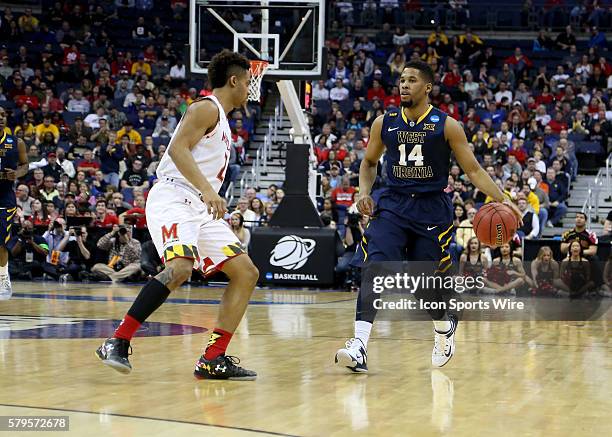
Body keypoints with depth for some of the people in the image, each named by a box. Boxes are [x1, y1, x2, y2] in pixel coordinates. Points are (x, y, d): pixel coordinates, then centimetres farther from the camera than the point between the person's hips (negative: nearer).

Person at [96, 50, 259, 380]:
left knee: (247, 273, 4)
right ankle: (117, 343, -27)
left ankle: (213, 360, 0)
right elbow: (178, 149, -20)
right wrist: (207, 190, -29)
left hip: (200, 208, 10)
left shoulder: (219, 117, 24)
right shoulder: (207, 108, -5)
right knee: (179, 267, -32)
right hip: (174, 198, -10)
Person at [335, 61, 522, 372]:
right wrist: (364, 192, -1)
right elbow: (369, 162, 18)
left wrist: (502, 199, -15)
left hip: (432, 209, -2)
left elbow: (473, 170, -2)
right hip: (393, 205, 2)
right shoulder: (384, 123, 3)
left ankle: (445, 326, 40)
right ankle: (359, 346, -26)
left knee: (424, 286, 5)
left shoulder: (447, 126, -5)